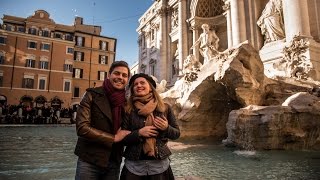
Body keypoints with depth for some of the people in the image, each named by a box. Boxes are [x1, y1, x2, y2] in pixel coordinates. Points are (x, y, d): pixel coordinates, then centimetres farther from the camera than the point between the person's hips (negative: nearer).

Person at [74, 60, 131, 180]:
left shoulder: (127, 102, 3)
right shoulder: (92, 95, -8)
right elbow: (82, 128, -16)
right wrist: (114, 138, -14)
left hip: (114, 163, 4)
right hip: (89, 161, -3)